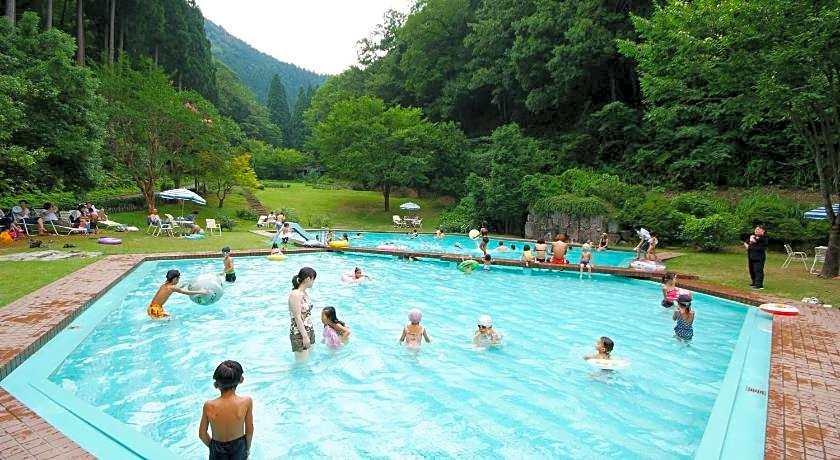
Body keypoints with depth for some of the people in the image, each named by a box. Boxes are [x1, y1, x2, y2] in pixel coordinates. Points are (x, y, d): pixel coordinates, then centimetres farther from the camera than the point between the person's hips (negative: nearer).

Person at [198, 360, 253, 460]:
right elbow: (249, 431, -14)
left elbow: (202, 434, -10)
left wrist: (211, 446, 10)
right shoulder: (246, 402, -27)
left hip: (218, 449, 1)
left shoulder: (209, 406, -25)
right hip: (238, 447, 0)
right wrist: (248, 448, 5)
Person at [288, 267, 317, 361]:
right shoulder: (295, 294, -20)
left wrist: (311, 332, 17)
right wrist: (305, 336, -19)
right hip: (299, 333, -9)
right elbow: (297, 318, -20)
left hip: (309, 331, 9)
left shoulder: (304, 292, 7)